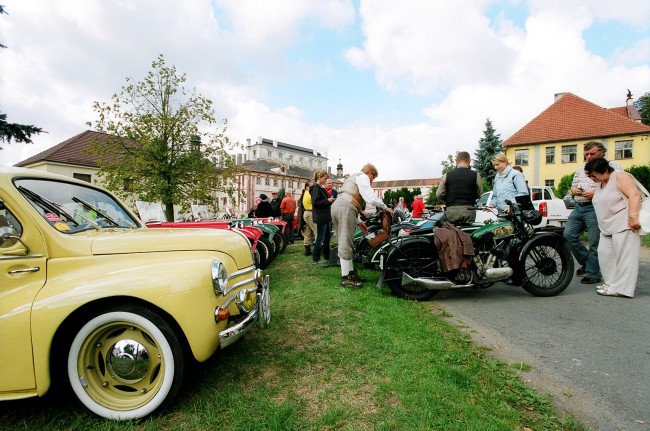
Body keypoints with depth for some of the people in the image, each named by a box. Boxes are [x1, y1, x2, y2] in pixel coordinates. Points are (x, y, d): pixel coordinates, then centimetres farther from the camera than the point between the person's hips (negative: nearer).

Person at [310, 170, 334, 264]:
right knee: (320, 238, -4)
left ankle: (327, 256, 24)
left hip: (326, 217, 10)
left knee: (327, 237, 14)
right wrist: (327, 200, -19)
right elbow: (315, 202, -21)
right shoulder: (315, 188, -12)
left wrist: (331, 199, 9)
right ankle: (315, 259, 5)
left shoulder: (322, 188, 17)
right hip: (320, 217, -10)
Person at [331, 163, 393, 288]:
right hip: (345, 209, -10)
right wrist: (385, 207, -1)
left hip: (336, 206, 10)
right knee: (346, 244, -7)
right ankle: (345, 278, -2)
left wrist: (359, 222, 31)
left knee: (345, 243, 14)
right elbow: (370, 196, -11)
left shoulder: (352, 178, 35)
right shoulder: (363, 176, 6)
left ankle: (351, 273, 23)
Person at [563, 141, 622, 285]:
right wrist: (574, 190, 4)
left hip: (596, 208, -7)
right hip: (578, 207, 7)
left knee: (594, 243, -3)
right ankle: (586, 261, 21)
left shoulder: (612, 166, 0)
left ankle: (593, 273, 6)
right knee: (568, 236, 4)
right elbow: (573, 184, 28)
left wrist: (596, 193, -19)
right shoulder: (582, 167, 21)